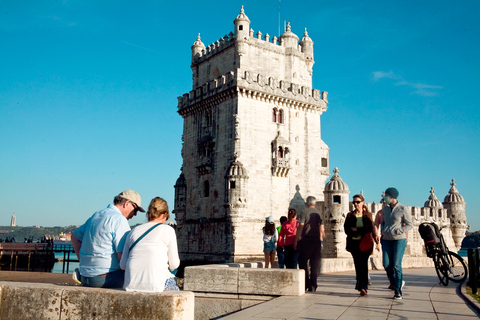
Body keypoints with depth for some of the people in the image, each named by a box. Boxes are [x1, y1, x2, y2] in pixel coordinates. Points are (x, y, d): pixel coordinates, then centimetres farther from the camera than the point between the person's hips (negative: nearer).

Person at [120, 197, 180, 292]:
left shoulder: (133, 231, 13)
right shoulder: (168, 230, 1)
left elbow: (123, 265, 11)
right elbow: (174, 264, 3)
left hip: (130, 284, 5)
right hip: (154, 284, -5)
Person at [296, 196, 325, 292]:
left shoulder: (304, 212, -3)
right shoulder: (319, 213, 9)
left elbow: (300, 227, -9)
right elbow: (321, 229, 7)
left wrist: (296, 240, -6)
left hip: (306, 240, -4)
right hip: (316, 240, 4)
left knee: (303, 262, 5)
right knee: (315, 264, 8)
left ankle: (306, 284, -3)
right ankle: (313, 286, 8)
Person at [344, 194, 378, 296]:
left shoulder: (367, 215, 5)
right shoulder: (350, 215, 9)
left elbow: (370, 228, -7)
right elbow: (346, 230, 0)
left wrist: (357, 229, -11)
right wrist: (362, 231, -11)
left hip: (365, 244, -2)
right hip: (354, 243, 2)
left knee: (363, 264, -10)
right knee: (358, 265, 2)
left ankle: (363, 287, -7)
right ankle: (363, 287, 12)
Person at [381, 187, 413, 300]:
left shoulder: (403, 209, -6)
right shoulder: (385, 209, 10)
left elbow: (410, 225, -3)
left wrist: (398, 231, -15)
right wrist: (383, 231, 4)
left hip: (399, 240, -5)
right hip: (386, 240, 5)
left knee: (396, 265, -8)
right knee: (387, 265, -2)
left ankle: (398, 292, 1)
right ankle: (396, 283, 24)